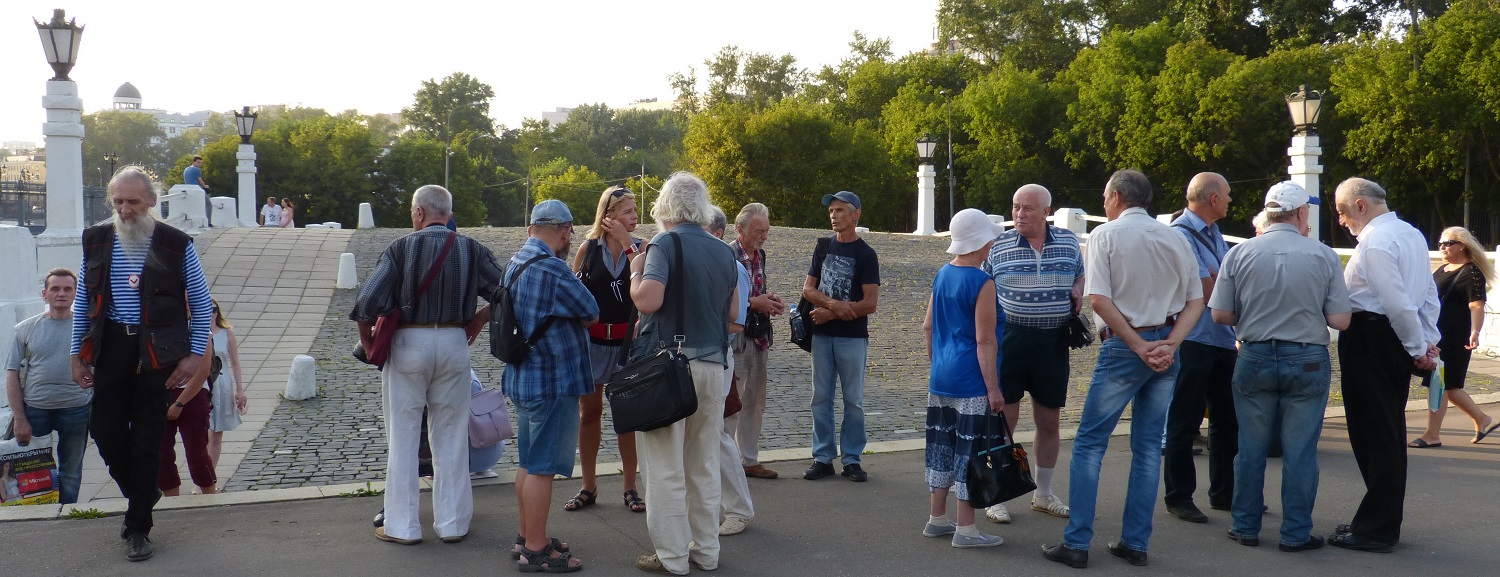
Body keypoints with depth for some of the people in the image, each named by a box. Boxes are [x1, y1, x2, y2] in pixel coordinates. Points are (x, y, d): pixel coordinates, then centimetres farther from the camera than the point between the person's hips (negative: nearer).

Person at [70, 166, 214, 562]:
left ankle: (138, 527, 13)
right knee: (105, 430, 3)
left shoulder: (176, 244, -6)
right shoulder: (96, 241, 4)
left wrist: (195, 354, -6)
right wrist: (77, 354, 9)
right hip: (110, 348, 3)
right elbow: (83, 300, 12)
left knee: (146, 439, 2)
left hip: (156, 351, -3)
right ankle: (143, 495, 31)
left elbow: (201, 302, 0)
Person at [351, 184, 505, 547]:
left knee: (403, 438, 8)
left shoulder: (401, 248, -7)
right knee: (451, 438, 11)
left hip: (408, 343, -2)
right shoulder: (470, 249, 1)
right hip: (454, 343, 2)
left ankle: (402, 526, 15)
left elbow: (368, 303, -14)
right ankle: (453, 523, 17)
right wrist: (478, 321, 11)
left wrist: (367, 339, 2)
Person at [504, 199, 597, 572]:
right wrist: (579, 317, 7)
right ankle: (536, 551, 5)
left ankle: (527, 538, 28)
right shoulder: (552, 269, -21)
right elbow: (591, 315, -11)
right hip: (552, 381, -10)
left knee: (529, 463, 17)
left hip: (522, 378, 10)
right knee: (542, 467, -3)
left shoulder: (515, 263, 9)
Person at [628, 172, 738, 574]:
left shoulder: (666, 243, -8)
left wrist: (635, 273, -2)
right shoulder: (724, 251, 10)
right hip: (713, 364, 6)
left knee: (666, 466, 2)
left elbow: (648, 300, -20)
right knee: (705, 466, 14)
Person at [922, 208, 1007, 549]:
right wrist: (993, 389, -14)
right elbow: (985, 341, -17)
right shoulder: (982, 283, -15)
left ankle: (936, 519, 25)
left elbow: (928, 327, 14)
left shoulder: (942, 275, 8)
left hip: (941, 380, 8)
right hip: (972, 385, -8)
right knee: (970, 453, 0)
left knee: (943, 448, 16)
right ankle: (965, 529, 6)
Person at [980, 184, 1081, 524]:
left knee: (1049, 422, 13)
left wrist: (1077, 290, -2)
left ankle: (1043, 494, 29)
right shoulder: (998, 246, -2)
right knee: (1003, 420, 1)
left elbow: (1080, 275, 21)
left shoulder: (1068, 242, 5)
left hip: (1053, 343, 3)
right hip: (1009, 341, -3)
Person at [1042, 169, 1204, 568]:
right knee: (1148, 446, 12)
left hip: (1123, 347, -5)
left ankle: (1076, 544, 1)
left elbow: (1099, 300, -14)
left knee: (1089, 443, 2)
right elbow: (1196, 301, 6)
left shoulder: (1106, 234, -4)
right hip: (1166, 347, 5)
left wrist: (1139, 346, -12)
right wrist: (1168, 344, -4)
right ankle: (1135, 544, 16)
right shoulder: (1176, 238, 10)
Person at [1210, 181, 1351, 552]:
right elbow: (1340, 321, -7)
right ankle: (1296, 533, 14)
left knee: (1251, 449, 11)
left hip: (1254, 358, 1)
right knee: (1300, 452, 7)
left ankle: (1246, 527, 19)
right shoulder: (1323, 256, -6)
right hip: (1307, 361, -1)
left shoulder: (1239, 254, -5)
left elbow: (1220, 315, -4)